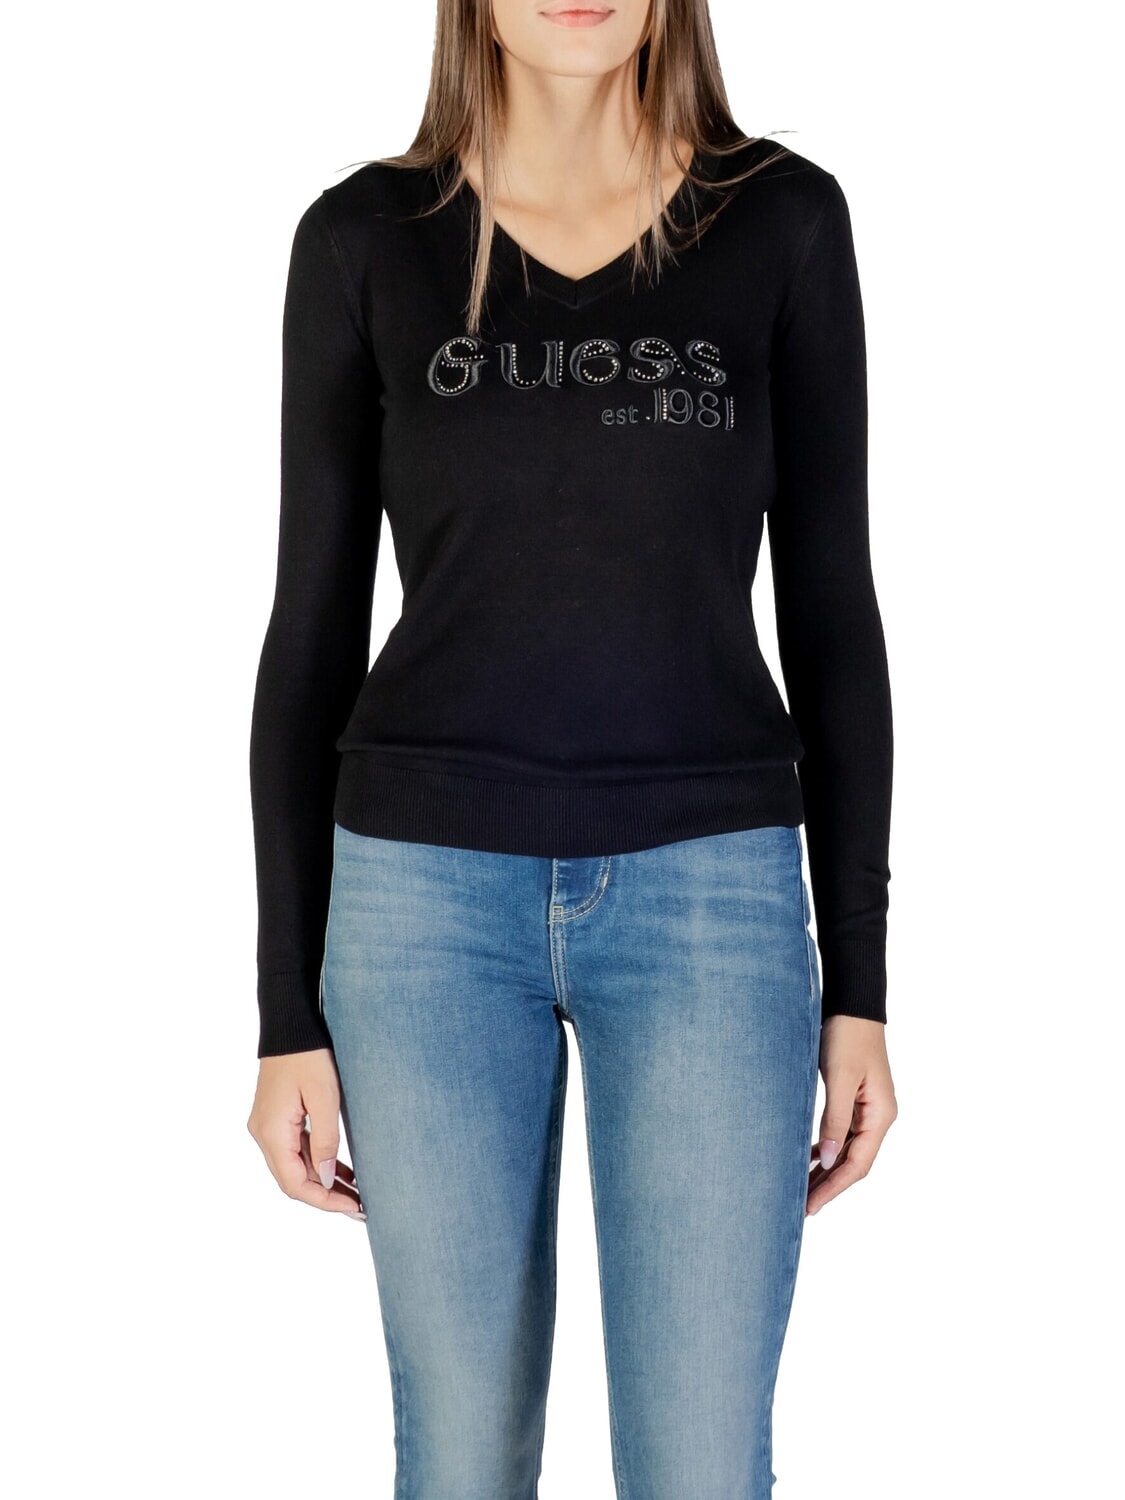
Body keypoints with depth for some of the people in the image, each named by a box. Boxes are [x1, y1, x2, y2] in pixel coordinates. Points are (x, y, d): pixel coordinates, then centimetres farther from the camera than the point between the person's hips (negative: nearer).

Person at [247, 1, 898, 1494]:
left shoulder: (784, 216, 3)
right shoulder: (363, 237, 2)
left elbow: (829, 608, 4)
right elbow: (312, 631, 3)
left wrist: (859, 979, 1)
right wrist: (289, 1012, 1)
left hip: (707, 893, 0)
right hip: (430, 891, 0)